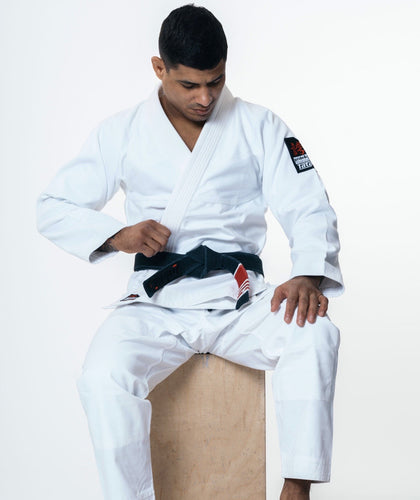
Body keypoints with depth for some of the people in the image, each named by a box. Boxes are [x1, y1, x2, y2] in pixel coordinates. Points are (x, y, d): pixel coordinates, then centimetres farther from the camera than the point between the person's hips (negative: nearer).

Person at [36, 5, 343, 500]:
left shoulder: (259, 126, 7)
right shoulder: (121, 132, 8)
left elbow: (309, 209, 0)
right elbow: (53, 208, 11)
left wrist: (309, 274, -21)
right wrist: (116, 235, -10)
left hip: (238, 298, 0)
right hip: (157, 303, 0)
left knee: (315, 335, -30)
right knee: (102, 378, -30)